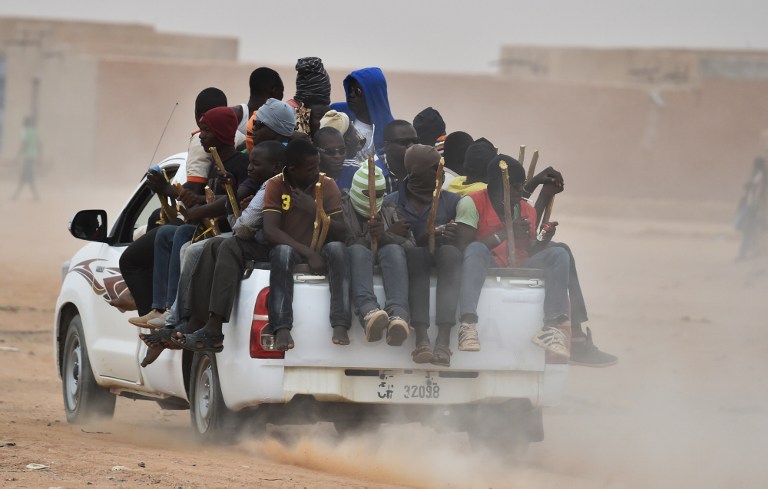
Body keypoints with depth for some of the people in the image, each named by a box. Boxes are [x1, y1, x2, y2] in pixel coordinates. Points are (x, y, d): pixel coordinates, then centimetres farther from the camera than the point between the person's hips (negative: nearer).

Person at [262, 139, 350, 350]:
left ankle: (340, 325, -39)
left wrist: (315, 210, -24)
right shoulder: (275, 185, -7)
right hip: (291, 250, -1)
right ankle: (282, 328, -44)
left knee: (337, 248, -31)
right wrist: (308, 253, -29)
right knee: (282, 251, -35)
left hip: (321, 252, 2)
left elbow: (341, 234, -8)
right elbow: (270, 231, -20)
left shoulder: (327, 185, -2)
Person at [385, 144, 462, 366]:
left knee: (450, 252, -33)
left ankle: (443, 340, -48)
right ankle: (421, 338, -49)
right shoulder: (392, 203, 9)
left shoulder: (451, 201, 15)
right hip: (411, 262, -1)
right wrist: (431, 234, -18)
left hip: (441, 264, 1)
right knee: (414, 253, -35)